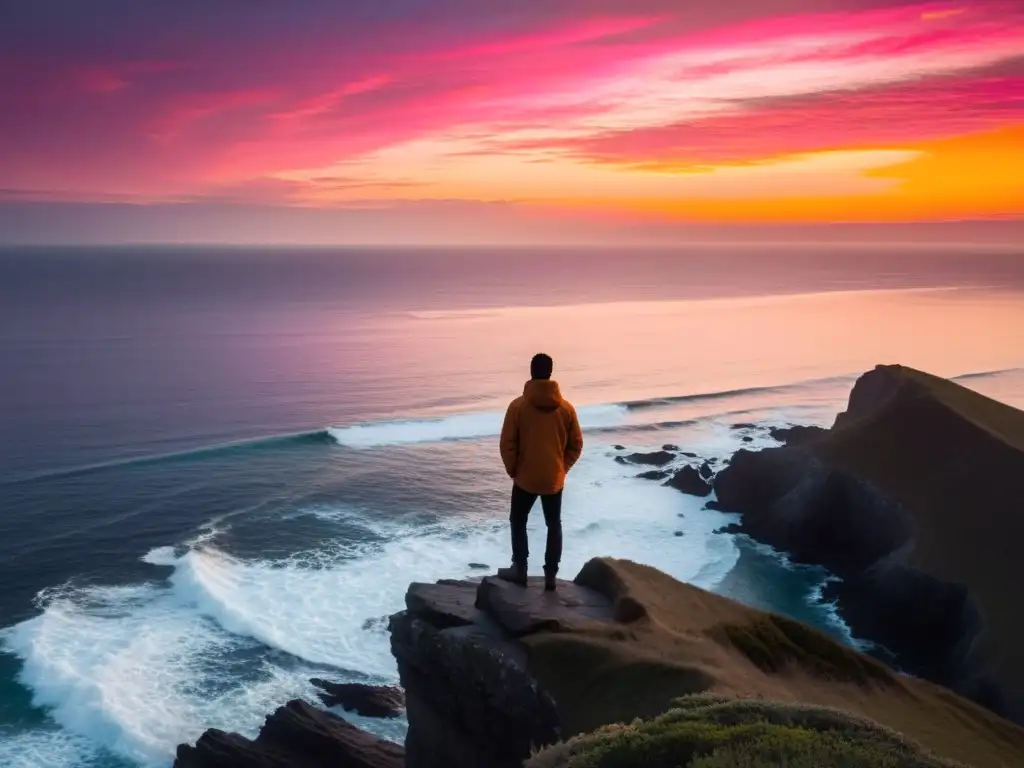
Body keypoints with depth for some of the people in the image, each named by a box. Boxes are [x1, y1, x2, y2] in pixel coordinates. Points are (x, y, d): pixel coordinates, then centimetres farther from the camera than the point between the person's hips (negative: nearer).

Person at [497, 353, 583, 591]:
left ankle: (520, 571, 21)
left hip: (525, 478, -2)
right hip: (554, 479, 2)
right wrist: (562, 468, 13)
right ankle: (550, 576, 17)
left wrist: (512, 470, 4)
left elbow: (507, 444, -10)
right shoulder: (566, 407, -5)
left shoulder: (518, 405, -13)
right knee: (554, 525, 15)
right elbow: (576, 445, 1)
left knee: (518, 522, 17)